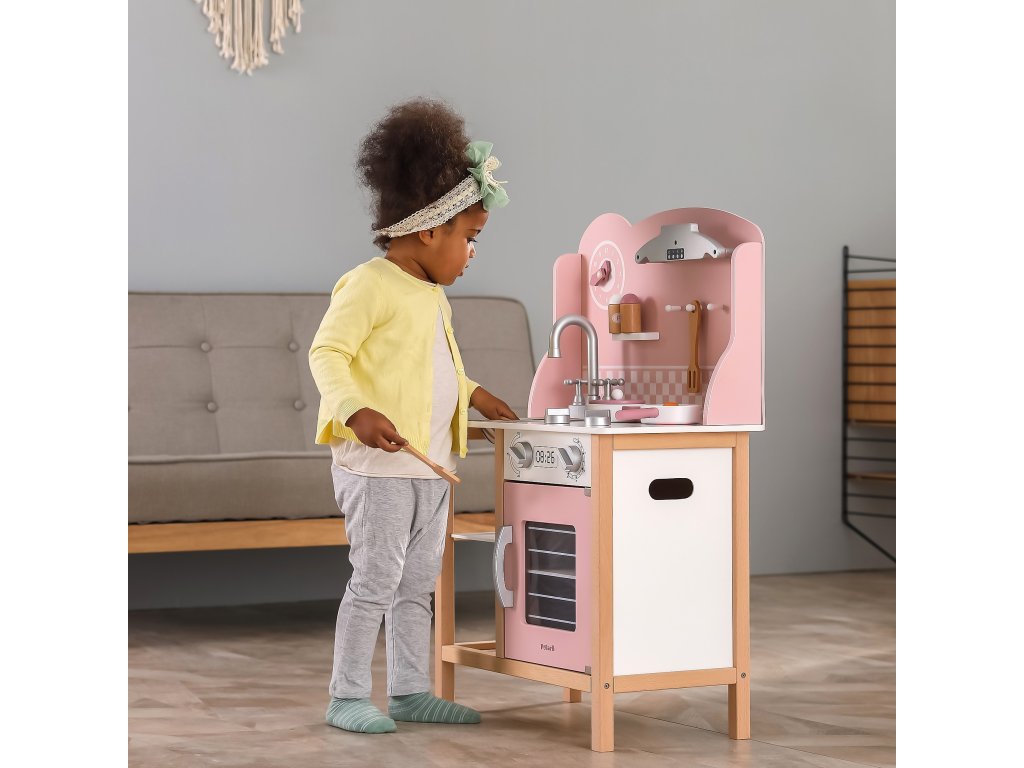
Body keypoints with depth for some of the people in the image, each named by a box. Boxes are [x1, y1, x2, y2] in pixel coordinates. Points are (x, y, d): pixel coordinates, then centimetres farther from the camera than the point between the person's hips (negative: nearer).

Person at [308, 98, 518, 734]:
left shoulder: (433, 297, 18)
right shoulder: (369, 285, -12)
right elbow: (327, 353, -19)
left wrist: (473, 394, 28)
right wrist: (357, 412, -31)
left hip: (431, 463, 9)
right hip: (377, 462, -9)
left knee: (419, 583, 13)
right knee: (376, 580, -6)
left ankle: (411, 691, 21)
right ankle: (347, 697, 2)